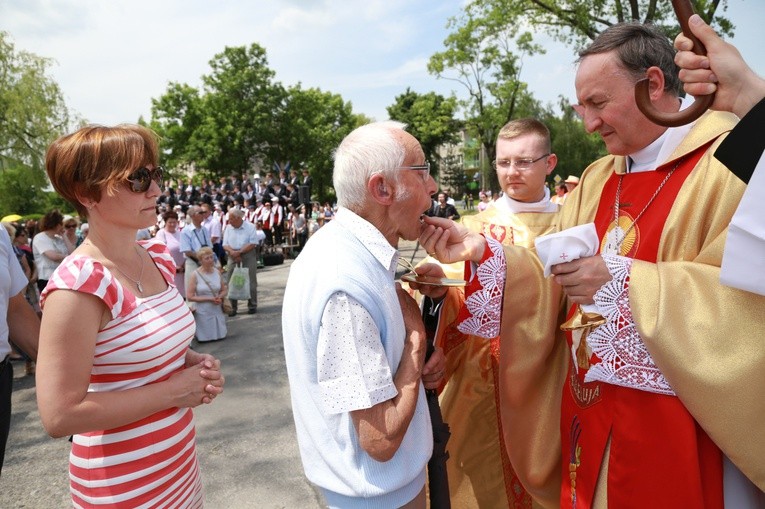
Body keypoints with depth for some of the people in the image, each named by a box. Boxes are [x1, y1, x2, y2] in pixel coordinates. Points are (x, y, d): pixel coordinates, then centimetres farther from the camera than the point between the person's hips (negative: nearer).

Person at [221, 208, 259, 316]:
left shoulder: (250, 227, -2)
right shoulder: (228, 228, 9)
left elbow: (253, 244, -10)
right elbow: (225, 245, 6)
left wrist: (239, 252, -16)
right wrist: (232, 251, -15)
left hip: (248, 255, -3)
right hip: (232, 257, 3)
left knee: (250, 281, 3)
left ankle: (252, 305, 15)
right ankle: (232, 307, 9)